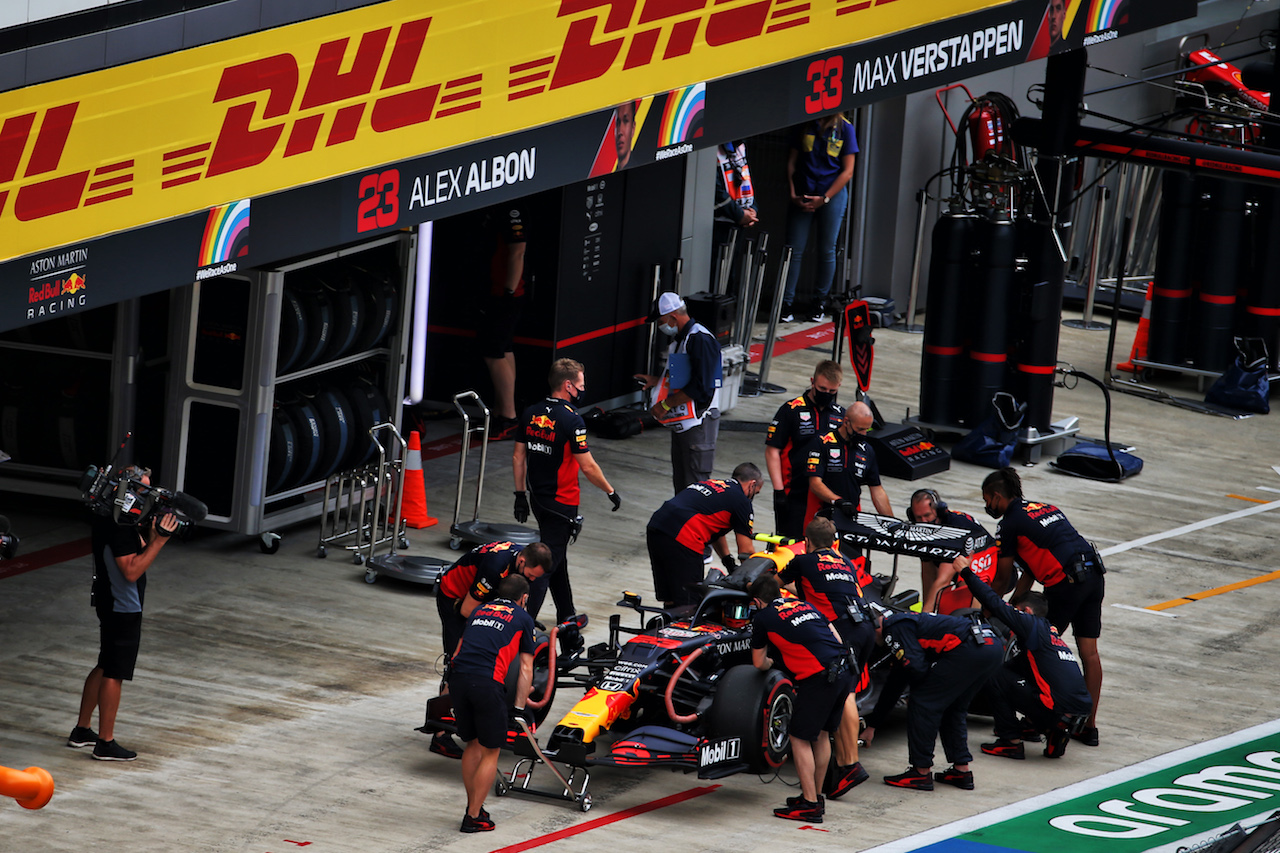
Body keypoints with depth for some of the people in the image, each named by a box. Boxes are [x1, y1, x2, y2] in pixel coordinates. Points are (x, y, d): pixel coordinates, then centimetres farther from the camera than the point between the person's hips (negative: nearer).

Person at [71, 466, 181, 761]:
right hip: (123, 607, -10)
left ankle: (82, 730, 28)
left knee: (105, 667, 20)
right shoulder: (119, 525, -24)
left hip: (110, 602, 10)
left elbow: (137, 551, 15)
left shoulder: (108, 514, 7)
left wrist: (150, 533, -2)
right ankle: (106, 743, 5)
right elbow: (131, 570, -26)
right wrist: (158, 540, -26)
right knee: (114, 673, -2)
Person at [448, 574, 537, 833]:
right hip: (487, 682, -5)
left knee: (473, 744, 22)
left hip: (458, 676, 5)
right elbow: (526, 669, 12)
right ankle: (474, 817, 5)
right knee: (490, 752, 7)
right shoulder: (523, 618, 15)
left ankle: (473, 807, 28)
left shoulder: (480, 610, 27)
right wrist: (519, 708, 14)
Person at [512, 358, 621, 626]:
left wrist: (520, 494, 15)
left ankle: (566, 616, 32)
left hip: (537, 499, 7)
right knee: (548, 562, -3)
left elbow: (518, 457, 8)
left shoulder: (531, 413, 2)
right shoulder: (571, 420, -19)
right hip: (562, 503, -7)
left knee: (557, 555, 21)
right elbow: (588, 467, -17)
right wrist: (611, 492, -4)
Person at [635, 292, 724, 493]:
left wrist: (665, 405, -17)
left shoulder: (701, 340, -18)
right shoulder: (679, 339, 15)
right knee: (680, 482, 14)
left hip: (698, 423, -10)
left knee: (696, 483, -9)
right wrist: (656, 381, 17)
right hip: (681, 423, 10)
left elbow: (699, 388, -24)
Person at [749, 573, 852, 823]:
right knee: (821, 735, 20)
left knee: (800, 738, 3)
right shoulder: (805, 605, 23)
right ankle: (815, 795, 29)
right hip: (844, 670, 7)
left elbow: (758, 663, 17)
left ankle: (810, 805, 2)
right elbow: (836, 639, 23)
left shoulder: (762, 617, 8)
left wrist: (769, 663, 41)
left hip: (819, 679, -7)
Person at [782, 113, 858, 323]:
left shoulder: (844, 128, -1)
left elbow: (847, 171, -2)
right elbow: (792, 161, 10)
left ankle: (820, 301, 14)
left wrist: (824, 199, -9)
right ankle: (786, 303, 1)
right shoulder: (804, 126, 6)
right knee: (794, 249, -2)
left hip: (832, 195, -2)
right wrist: (793, 194, -2)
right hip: (803, 196, 2)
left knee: (827, 250, 1)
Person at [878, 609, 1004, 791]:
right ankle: (962, 770, 23)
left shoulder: (893, 628, 3)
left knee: (923, 703, 0)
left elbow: (916, 667, -8)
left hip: (968, 649, -10)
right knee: (953, 708, 24)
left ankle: (921, 774, 3)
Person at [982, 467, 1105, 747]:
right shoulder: (1046, 508, 25)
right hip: (1095, 575, 8)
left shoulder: (1010, 524, 1)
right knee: (1089, 651, 8)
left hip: (1066, 582, -8)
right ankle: (1089, 727, 10)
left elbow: (1002, 580, 9)